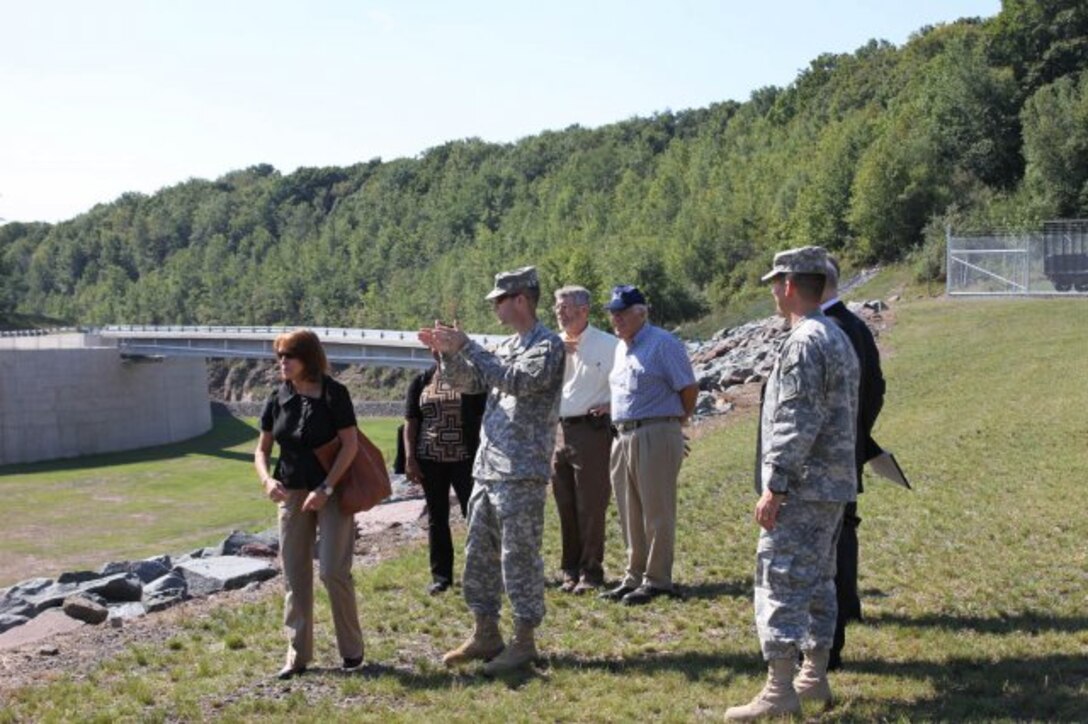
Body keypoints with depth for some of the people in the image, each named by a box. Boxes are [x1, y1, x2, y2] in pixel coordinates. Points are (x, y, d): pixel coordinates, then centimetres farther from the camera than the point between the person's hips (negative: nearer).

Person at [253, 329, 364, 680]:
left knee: (333, 571, -7)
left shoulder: (334, 394, -8)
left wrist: (325, 489, -19)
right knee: (295, 576, 6)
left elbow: (350, 444, -13)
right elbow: (262, 449, 9)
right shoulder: (278, 399, 5)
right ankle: (298, 654, 16)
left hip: (332, 492, -5)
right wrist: (267, 480, -11)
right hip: (292, 494, 5)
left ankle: (352, 650, 10)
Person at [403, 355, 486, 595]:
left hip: (466, 459, -2)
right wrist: (410, 459, -2)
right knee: (436, 519, 8)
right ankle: (441, 575, 16)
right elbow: (411, 422, 7)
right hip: (430, 460, 3)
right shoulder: (421, 382, 8)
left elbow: (484, 418, 1)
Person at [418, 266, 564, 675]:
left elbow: (518, 381, -23)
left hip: (522, 473, -9)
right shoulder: (507, 346, 18)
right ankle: (486, 635, 23)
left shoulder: (548, 345, -8)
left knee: (519, 557, -2)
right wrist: (447, 352, 3)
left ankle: (524, 642, 9)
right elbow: (470, 382, 20)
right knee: (479, 554, 12)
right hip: (486, 468, 9)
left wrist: (467, 346, -20)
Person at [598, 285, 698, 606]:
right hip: (623, 437, 8)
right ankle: (634, 576, 23)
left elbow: (689, 389, -7)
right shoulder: (621, 348, 17)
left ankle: (657, 580, 7)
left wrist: (675, 420, 3)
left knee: (656, 512, -1)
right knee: (630, 513, 13)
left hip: (656, 436, -8)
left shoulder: (663, 344, -9)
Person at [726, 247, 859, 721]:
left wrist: (774, 487, -20)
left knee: (780, 582, -7)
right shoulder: (839, 338, 15)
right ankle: (815, 678, 25)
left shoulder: (804, 344, -16)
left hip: (803, 488, -10)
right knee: (818, 581, 16)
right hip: (835, 485, 10)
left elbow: (796, 424, -23)